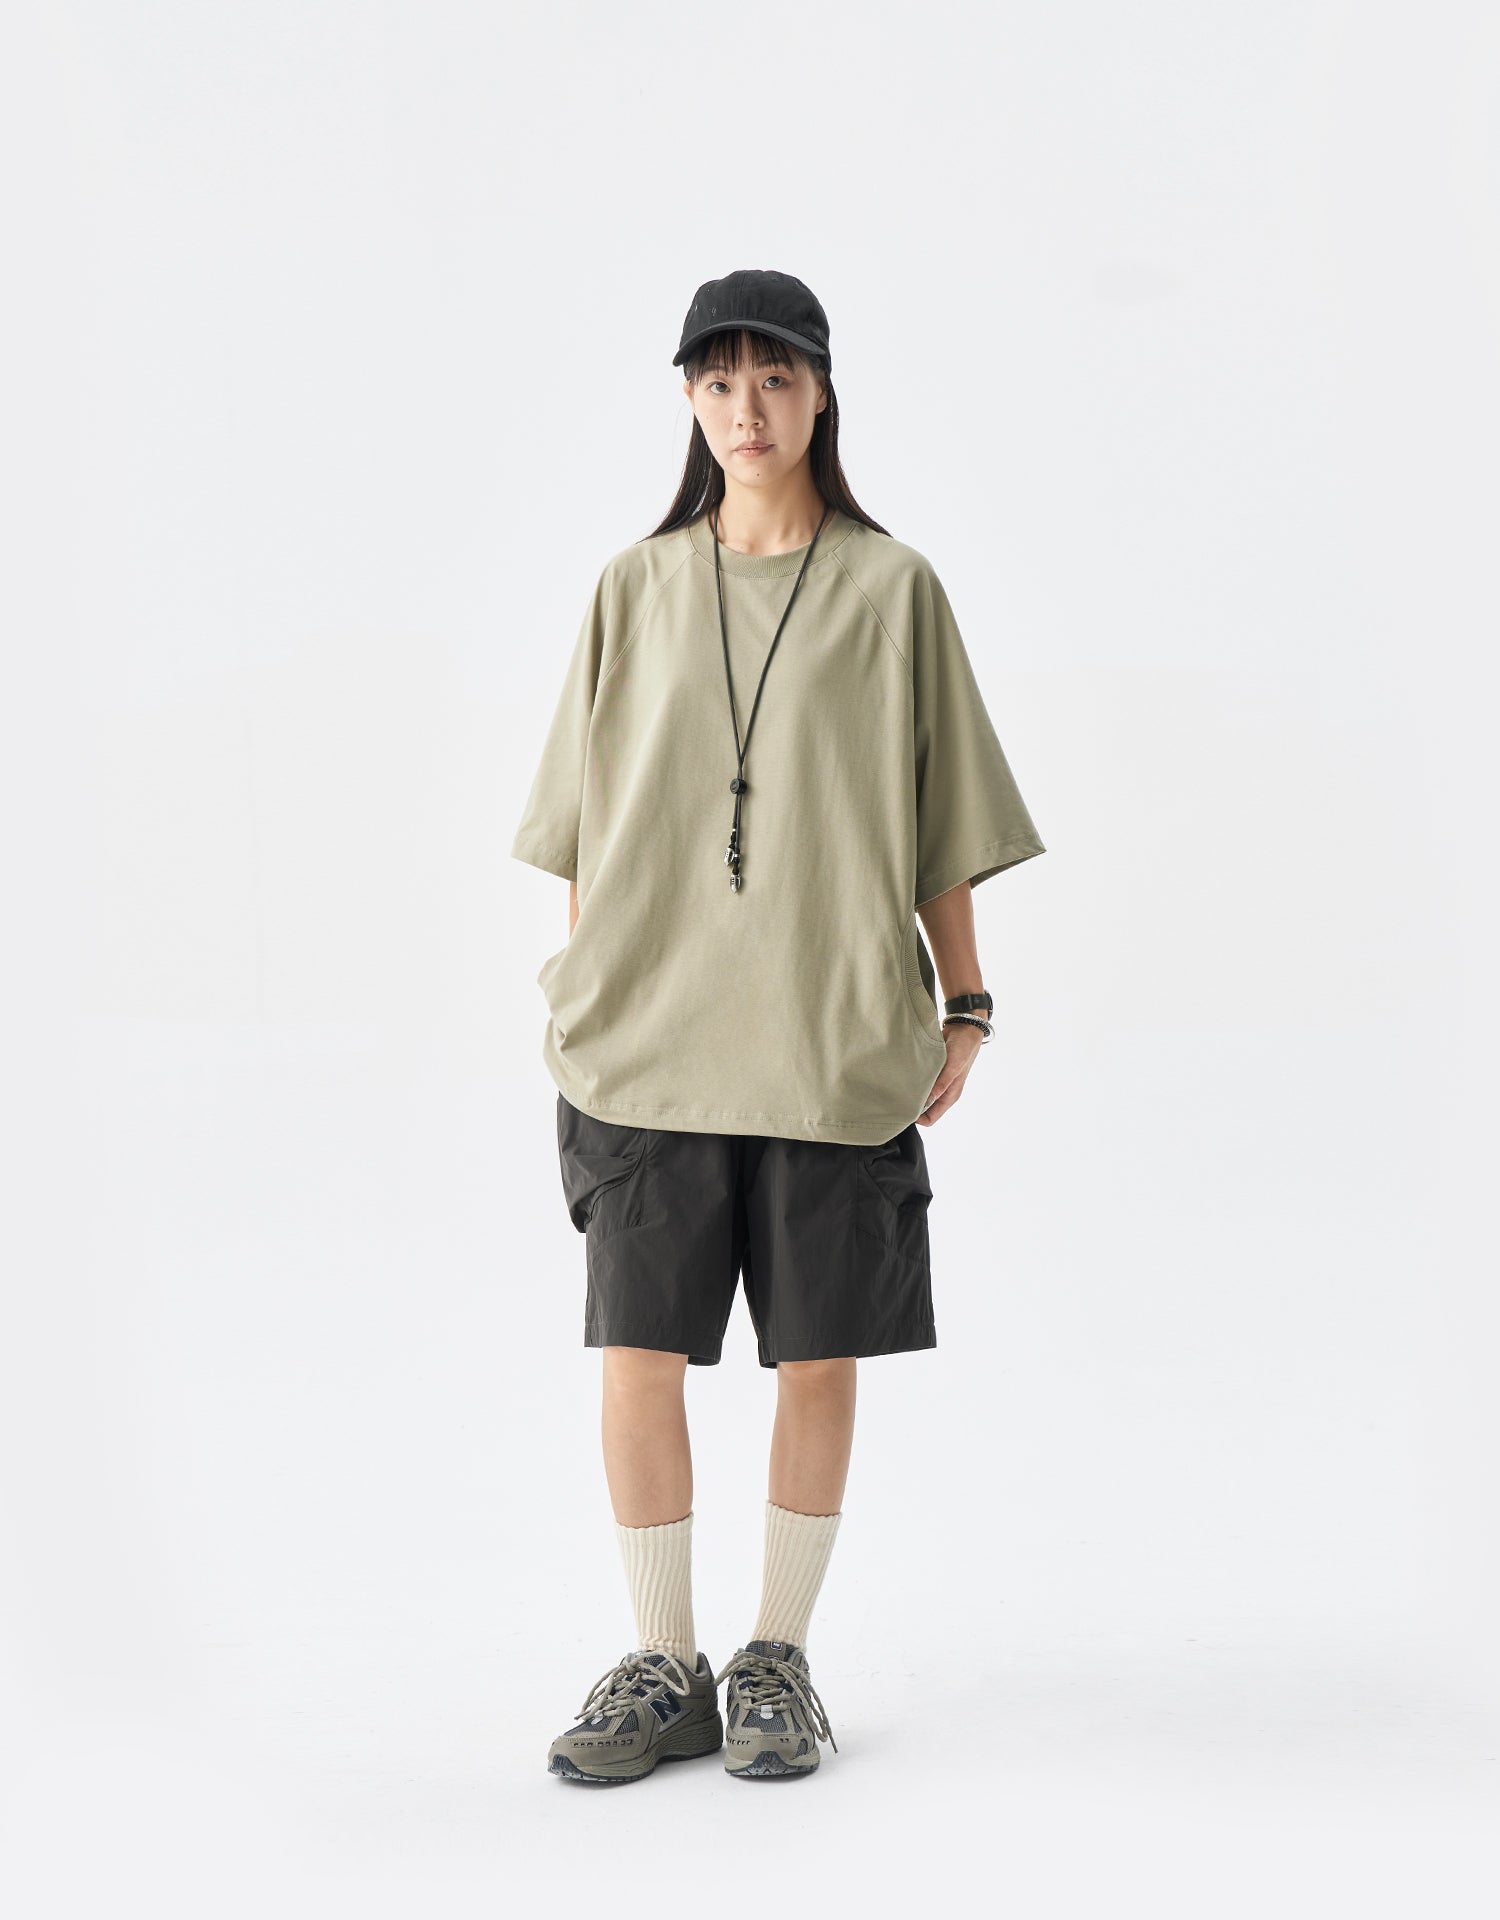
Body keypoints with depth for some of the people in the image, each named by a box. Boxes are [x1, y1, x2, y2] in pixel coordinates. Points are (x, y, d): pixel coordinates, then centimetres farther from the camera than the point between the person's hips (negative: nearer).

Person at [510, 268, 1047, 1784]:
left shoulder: (892, 589, 4)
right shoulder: (634, 589, 9)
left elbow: (942, 823, 5)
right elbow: (587, 823, 11)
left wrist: (964, 1007, 2)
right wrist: (573, 994, 6)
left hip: (836, 1039, -1)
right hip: (649, 1035, 1)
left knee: (816, 1358, 5)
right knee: (638, 1357, 0)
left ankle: (778, 1659, 20)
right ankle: (664, 1671, 14)